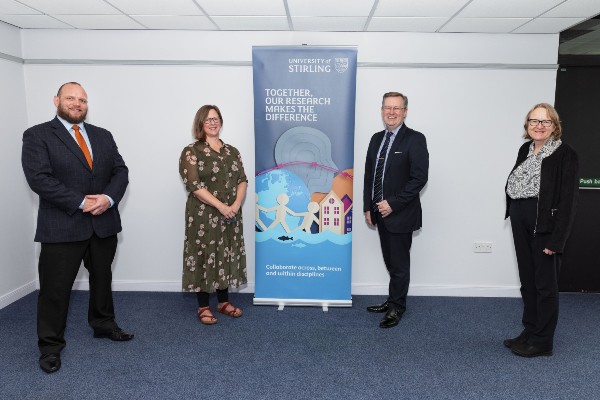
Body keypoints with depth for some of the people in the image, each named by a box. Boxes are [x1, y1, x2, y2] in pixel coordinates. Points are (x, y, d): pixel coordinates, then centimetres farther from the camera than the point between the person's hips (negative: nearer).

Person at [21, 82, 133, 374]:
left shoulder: (103, 136, 12)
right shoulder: (37, 136, -3)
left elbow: (120, 171, 5)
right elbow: (39, 178, -14)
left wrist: (108, 198, -14)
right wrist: (80, 203, -19)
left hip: (104, 223, 5)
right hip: (62, 226, -4)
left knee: (102, 278, 19)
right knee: (55, 288, 4)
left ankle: (103, 324, 38)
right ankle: (50, 345, 20)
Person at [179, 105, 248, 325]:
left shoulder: (232, 151, 11)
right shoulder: (191, 152, -5)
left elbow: (242, 180, 6)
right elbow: (193, 185, -14)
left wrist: (236, 204, -12)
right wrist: (221, 206, -19)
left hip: (231, 215, 5)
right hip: (203, 215, -5)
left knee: (227, 254, 11)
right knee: (204, 255, 1)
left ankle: (224, 301, 26)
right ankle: (203, 306, 15)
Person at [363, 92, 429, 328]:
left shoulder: (415, 139, -9)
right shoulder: (377, 139, 11)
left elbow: (419, 178, -16)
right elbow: (369, 174, 14)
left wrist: (393, 203, -18)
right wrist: (368, 207, 9)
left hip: (401, 214, -6)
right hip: (381, 212, 6)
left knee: (399, 264, 5)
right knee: (390, 262, 16)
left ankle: (396, 308, 21)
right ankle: (394, 301, 31)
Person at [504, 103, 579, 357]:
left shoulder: (565, 154, -11)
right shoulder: (525, 150, 9)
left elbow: (568, 200, -15)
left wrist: (556, 239, -19)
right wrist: (515, 219, 7)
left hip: (545, 226, -6)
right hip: (521, 223, 6)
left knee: (545, 283, 5)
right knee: (527, 280, 15)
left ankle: (542, 342, 18)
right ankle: (529, 332, 29)